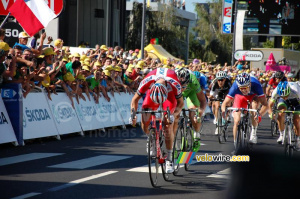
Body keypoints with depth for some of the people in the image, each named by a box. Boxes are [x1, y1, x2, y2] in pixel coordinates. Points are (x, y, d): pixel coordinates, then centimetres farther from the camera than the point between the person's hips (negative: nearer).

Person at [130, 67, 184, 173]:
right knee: (144, 124, -15)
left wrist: (173, 114, -39)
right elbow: (135, 99, -20)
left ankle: (169, 159, -5)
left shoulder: (174, 84, -40)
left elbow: (180, 102, -21)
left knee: (168, 126, -16)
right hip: (152, 91, 2)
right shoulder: (147, 81, -38)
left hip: (169, 93, -2)